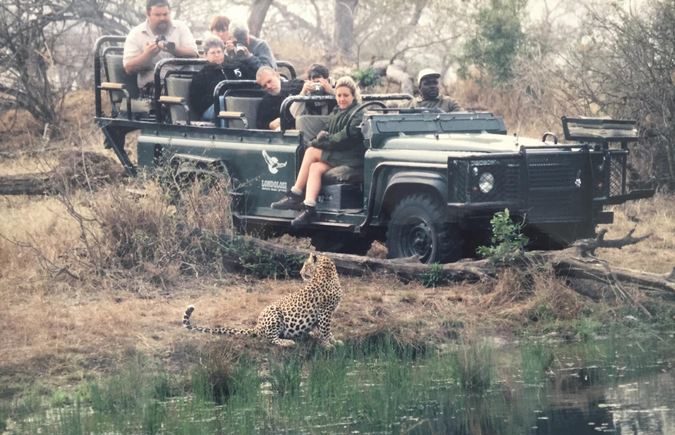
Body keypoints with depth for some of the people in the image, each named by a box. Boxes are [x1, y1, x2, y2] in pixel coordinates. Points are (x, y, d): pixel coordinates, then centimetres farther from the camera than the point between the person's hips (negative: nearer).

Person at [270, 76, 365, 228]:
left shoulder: (357, 114, -6)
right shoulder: (336, 113, 20)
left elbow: (347, 137, -18)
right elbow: (329, 133, 19)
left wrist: (325, 140, -14)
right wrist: (324, 137, -5)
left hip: (352, 158, -7)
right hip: (337, 155, 7)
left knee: (311, 152, -20)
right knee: (315, 168, -22)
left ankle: (295, 196, -19)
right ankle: (309, 209, -31)